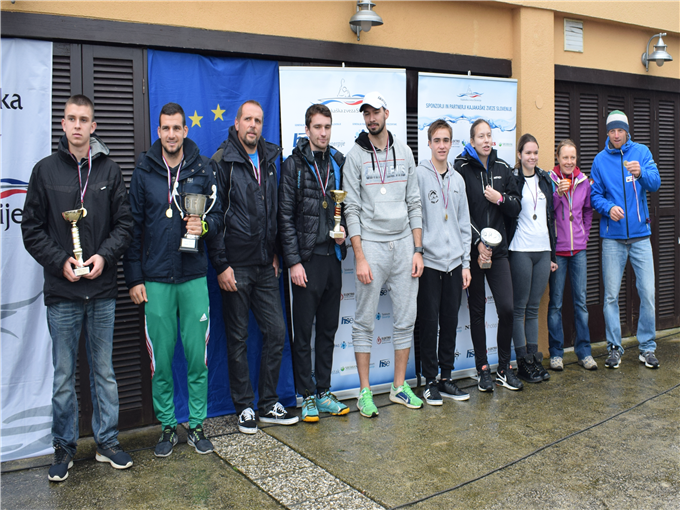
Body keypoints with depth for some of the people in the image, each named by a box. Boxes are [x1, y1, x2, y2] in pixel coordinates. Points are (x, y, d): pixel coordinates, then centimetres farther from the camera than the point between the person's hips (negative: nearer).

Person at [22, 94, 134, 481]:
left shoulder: (110, 170, 6)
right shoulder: (46, 170, 4)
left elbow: (125, 223, 6)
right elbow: (32, 229, 3)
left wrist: (105, 255, -10)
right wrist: (60, 261, -10)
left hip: (102, 291, 1)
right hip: (62, 292, -1)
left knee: (105, 372, 11)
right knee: (64, 375, 8)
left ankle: (108, 442, 24)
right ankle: (65, 447, 22)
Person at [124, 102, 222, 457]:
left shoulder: (203, 170, 6)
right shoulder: (143, 172, 4)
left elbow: (218, 216, 10)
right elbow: (132, 228, 4)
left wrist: (204, 226, -13)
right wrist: (134, 277, 0)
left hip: (194, 277, 1)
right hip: (155, 280, 0)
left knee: (198, 358, 4)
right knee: (160, 360, 5)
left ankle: (196, 424, 19)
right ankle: (167, 426, 21)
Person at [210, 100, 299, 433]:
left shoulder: (269, 160, 13)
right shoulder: (223, 162, -6)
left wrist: (275, 253, 13)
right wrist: (220, 264, -13)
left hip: (265, 266, 6)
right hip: (236, 266, -5)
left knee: (276, 331, 6)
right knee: (238, 337, 4)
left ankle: (269, 404, 20)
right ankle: (244, 407, 18)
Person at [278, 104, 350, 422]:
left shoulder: (339, 163, 10)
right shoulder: (294, 165, -3)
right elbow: (286, 217, -7)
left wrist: (343, 231, -4)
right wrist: (294, 261, -12)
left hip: (333, 257, 5)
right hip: (307, 259, -4)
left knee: (328, 329, 11)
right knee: (303, 331, 2)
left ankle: (324, 392, 23)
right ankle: (307, 396, 14)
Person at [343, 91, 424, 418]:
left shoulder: (404, 152, 10)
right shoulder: (355, 156, -1)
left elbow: (414, 203, 10)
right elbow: (351, 209, -5)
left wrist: (418, 250, 3)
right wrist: (360, 257, -12)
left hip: (404, 244, 4)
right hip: (371, 245, -4)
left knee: (406, 319, 7)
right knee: (365, 322, 1)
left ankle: (399, 387, 20)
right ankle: (365, 391, 12)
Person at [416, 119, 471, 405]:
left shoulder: (457, 179, 13)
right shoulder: (419, 175, -4)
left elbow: (464, 224, 14)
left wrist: (466, 263, 9)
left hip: (454, 263, 5)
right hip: (429, 262, -5)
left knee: (450, 322, 10)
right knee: (429, 323, 1)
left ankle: (446, 378, 22)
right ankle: (430, 381, 14)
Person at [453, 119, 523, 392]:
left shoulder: (502, 168, 11)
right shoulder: (461, 168, -3)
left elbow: (516, 208, 14)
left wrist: (501, 198, -6)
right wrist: (479, 242, -13)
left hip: (498, 249, 3)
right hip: (472, 251, -3)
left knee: (507, 308, -4)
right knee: (477, 310, 5)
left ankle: (505, 367, 13)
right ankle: (483, 370, 17)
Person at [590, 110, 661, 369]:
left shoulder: (642, 152, 4)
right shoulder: (600, 160, 5)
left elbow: (655, 183, -8)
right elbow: (595, 195, 5)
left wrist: (641, 173, -29)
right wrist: (608, 208, -15)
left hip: (640, 234, 0)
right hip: (612, 236, 0)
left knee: (648, 292, 0)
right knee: (611, 294, 2)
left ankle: (647, 347, 14)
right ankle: (614, 347, 14)